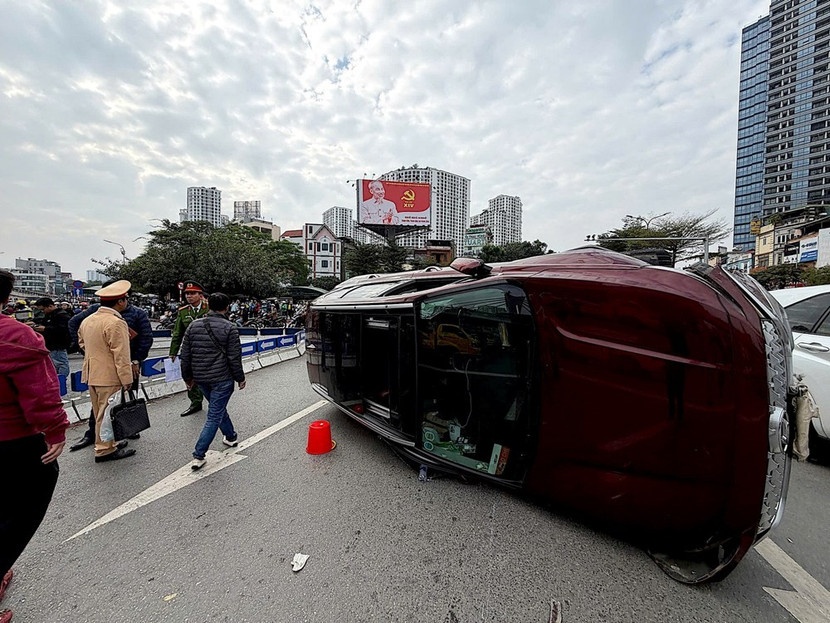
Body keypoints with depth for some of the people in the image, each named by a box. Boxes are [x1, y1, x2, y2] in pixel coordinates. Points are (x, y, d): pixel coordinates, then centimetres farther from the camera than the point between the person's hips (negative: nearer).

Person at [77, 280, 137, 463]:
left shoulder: (88, 320, 9)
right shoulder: (116, 323, -20)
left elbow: (82, 342, 25)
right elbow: (121, 356, -21)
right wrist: (127, 380, -16)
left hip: (92, 375, 9)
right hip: (109, 377, -9)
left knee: (100, 412, 18)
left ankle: (107, 443, 32)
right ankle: (105, 450, 10)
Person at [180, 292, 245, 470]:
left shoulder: (193, 325, 2)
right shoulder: (229, 328, -13)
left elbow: (185, 355, 6)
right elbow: (234, 358, -12)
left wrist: (188, 376, 18)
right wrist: (240, 378, 0)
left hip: (201, 378, 6)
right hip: (222, 379, -6)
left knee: (219, 408, 24)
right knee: (214, 415, 3)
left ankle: (231, 437, 40)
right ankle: (199, 455, 4)